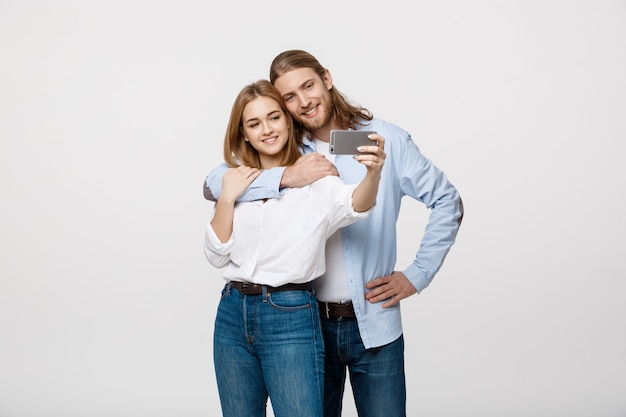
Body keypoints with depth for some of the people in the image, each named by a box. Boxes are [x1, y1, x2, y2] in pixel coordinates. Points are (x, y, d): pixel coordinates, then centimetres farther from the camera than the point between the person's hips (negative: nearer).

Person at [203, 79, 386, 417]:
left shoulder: (315, 178, -4)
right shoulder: (236, 181, 10)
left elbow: (354, 205, -26)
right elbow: (217, 255, 5)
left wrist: (373, 174, -47)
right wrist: (226, 198, -7)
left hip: (291, 316, -5)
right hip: (233, 314, 5)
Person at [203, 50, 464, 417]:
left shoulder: (386, 139, -3)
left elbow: (448, 202, 4)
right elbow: (213, 185, -12)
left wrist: (416, 276, -2)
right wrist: (285, 178, -24)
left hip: (374, 323, -1)